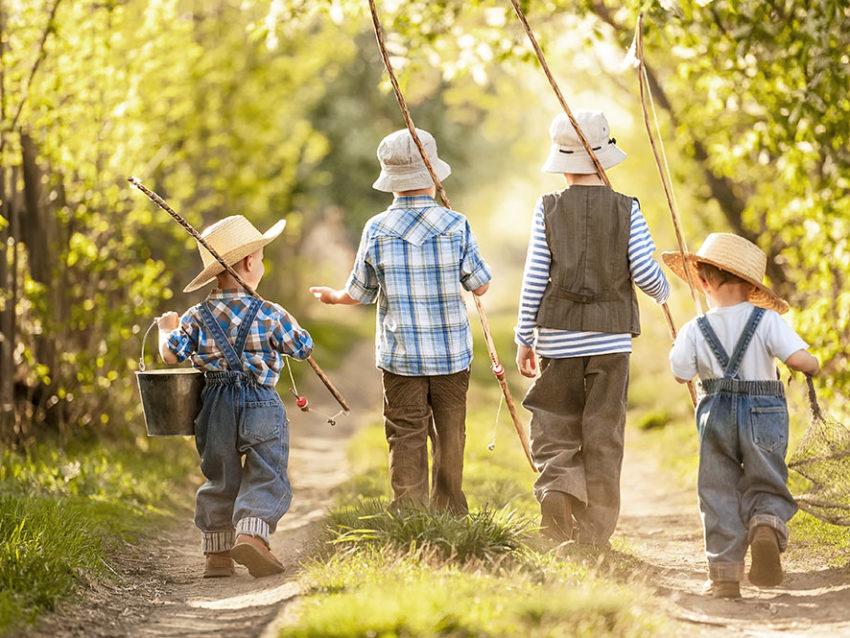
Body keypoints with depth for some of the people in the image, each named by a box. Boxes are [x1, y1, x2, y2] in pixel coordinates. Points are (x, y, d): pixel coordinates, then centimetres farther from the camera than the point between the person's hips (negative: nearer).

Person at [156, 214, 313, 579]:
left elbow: (171, 355, -5)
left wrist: (166, 328, 15)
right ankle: (252, 533, -23)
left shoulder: (197, 317, 1)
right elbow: (304, 348, 3)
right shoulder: (269, 314, -5)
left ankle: (216, 552, 13)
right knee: (265, 477, -1)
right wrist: (285, 328, 23)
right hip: (260, 405, -4)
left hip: (216, 407, 4)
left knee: (220, 479, 15)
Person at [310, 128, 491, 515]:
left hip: (401, 355, -1)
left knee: (406, 441, 2)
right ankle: (450, 522, 23)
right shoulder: (456, 226, -7)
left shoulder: (377, 230, -7)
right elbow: (480, 286, 2)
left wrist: (334, 297, 26)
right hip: (452, 352, 1)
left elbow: (360, 294, 3)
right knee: (449, 440, 13)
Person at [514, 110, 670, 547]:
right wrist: (661, 291, 18)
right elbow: (646, 272, -6)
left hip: (558, 337, 0)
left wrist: (524, 339, 5)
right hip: (610, 340, 0)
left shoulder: (548, 209, -2)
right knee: (603, 437, 7)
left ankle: (557, 490, -18)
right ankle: (593, 535, 8)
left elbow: (533, 279, -2)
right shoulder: (625, 210, -2)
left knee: (553, 429, 11)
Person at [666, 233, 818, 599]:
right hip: (764, 416, -1)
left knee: (719, 493, 11)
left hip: (716, 416, 1)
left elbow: (681, 375, 5)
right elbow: (800, 359, -17)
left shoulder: (696, 331, -4)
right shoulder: (767, 321, -8)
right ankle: (766, 526, -24)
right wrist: (812, 366, 6)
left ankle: (724, 572, 7)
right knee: (766, 487, 11)